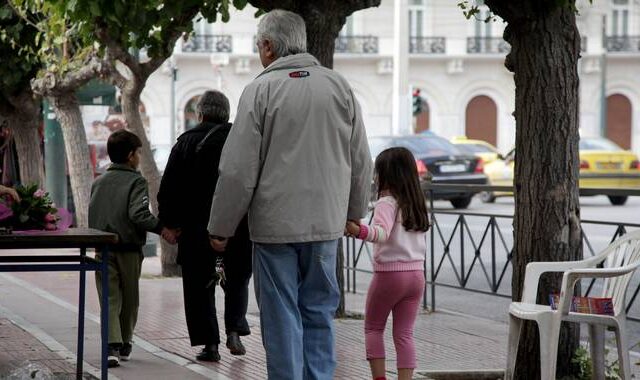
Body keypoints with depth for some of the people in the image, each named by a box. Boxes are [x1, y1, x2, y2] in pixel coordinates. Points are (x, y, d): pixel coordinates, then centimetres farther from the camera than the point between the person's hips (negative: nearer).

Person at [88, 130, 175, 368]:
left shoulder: (98, 183, 11)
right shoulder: (136, 182, -7)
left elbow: (91, 215, 12)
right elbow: (138, 214, -20)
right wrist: (161, 229, -15)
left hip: (103, 250, 3)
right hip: (129, 250, -3)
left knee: (110, 299, -1)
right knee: (129, 299, 14)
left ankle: (112, 346, -18)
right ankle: (124, 345, 24)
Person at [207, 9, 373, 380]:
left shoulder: (262, 89, -8)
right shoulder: (340, 86, 4)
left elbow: (239, 170, -9)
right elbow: (361, 163, 10)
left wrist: (221, 228, 0)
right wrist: (353, 214, 23)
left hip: (275, 224, -4)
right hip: (326, 222, 4)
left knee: (282, 319, 3)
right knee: (319, 313, 12)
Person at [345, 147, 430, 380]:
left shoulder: (387, 203, -12)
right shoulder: (417, 204, 10)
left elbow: (382, 233, -30)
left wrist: (359, 231, -46)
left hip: (389, 273, -6)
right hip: (416, 273, 6)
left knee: (373, 327, 11)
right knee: (404, 333, 6)